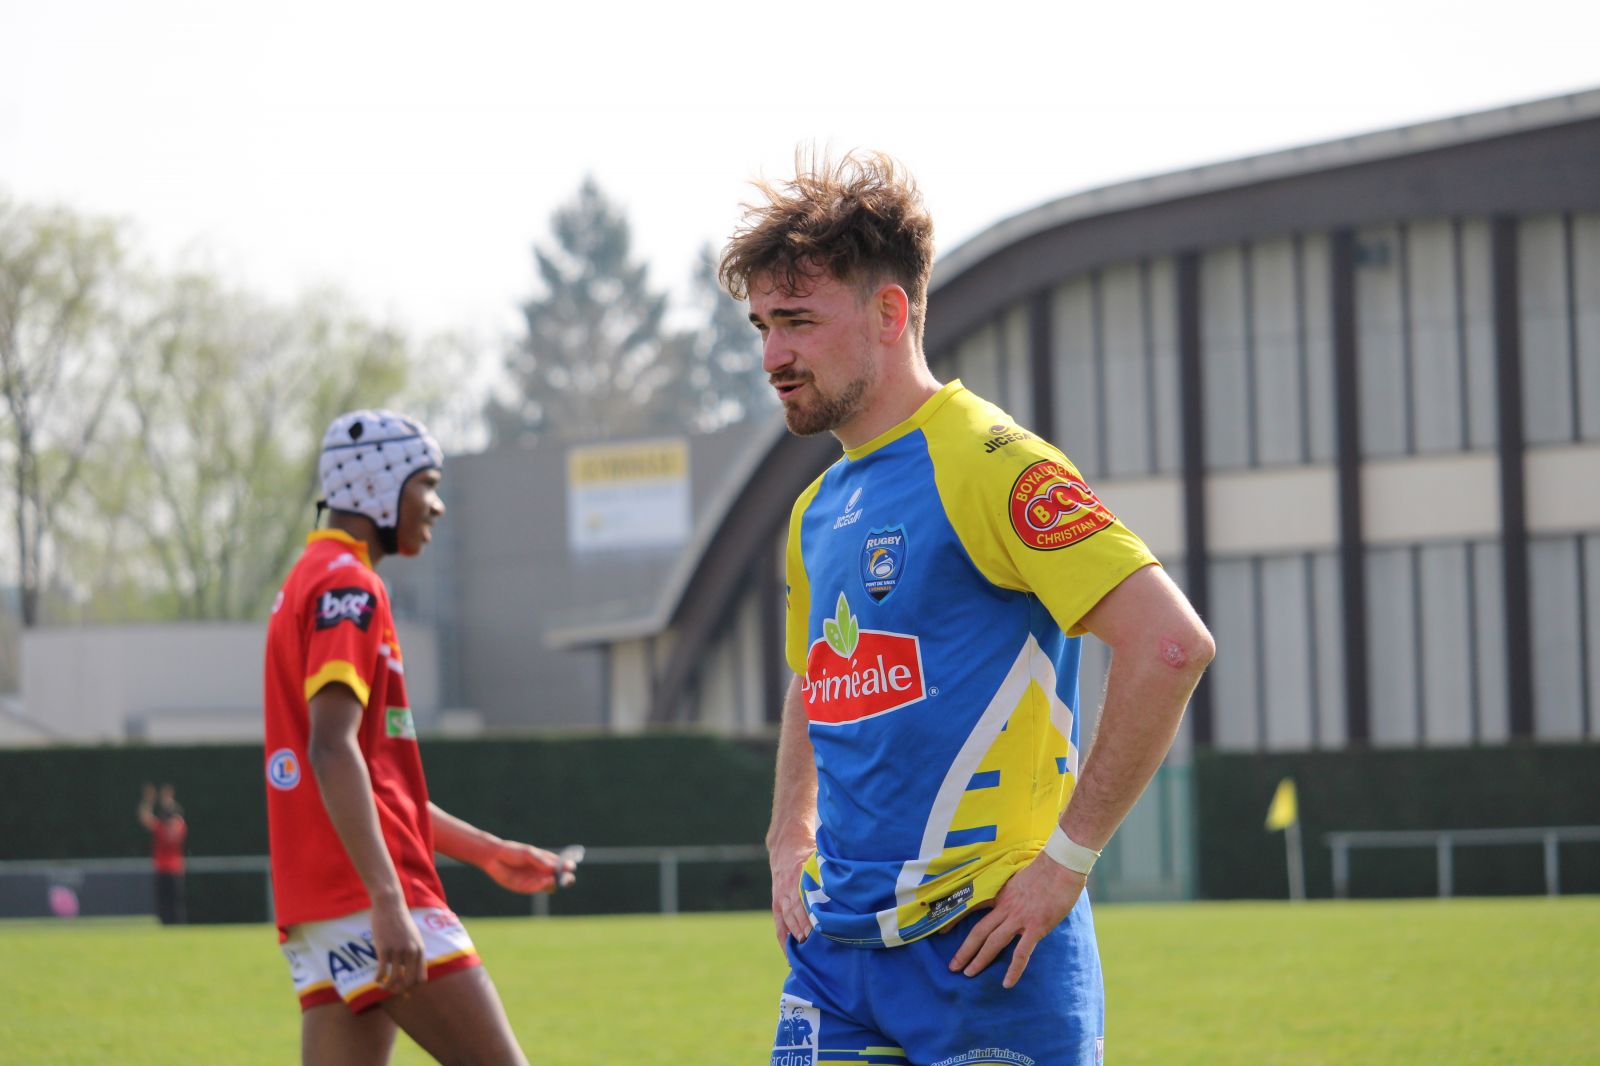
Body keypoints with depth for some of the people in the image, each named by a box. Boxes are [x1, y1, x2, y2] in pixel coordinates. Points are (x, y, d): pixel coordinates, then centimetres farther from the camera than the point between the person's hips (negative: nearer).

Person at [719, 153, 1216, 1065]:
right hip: (837, 952, 7)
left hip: (983, 952, -7)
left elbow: (1171, 645, -20)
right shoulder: (820, 509, 15)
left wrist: (1068, 856, -17)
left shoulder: (986, 464, -11)